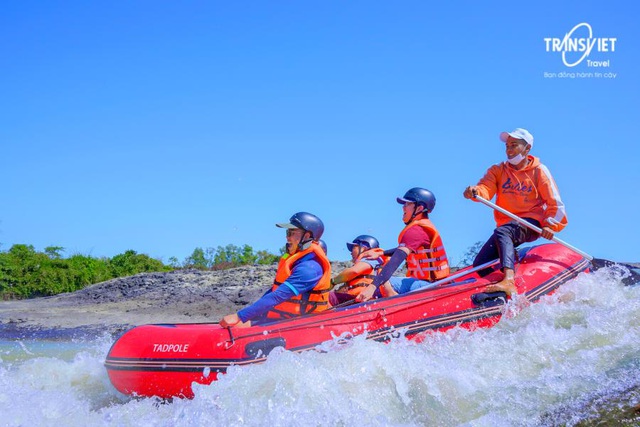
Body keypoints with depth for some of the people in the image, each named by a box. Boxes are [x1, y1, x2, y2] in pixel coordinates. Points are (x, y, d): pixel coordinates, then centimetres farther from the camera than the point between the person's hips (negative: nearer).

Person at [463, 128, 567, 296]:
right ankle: (510, 258, 17)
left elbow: (554, 203, 2)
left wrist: (550, 225, -15)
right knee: (480, 265, -9)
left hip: (531, 223, -5)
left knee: (502, 232, -39)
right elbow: (485, 188, -7)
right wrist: (475, 191, -31)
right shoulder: (498, 170, 13)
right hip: (507, 225, 5)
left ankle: (509, 281, -58)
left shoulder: (539, 171, 5)